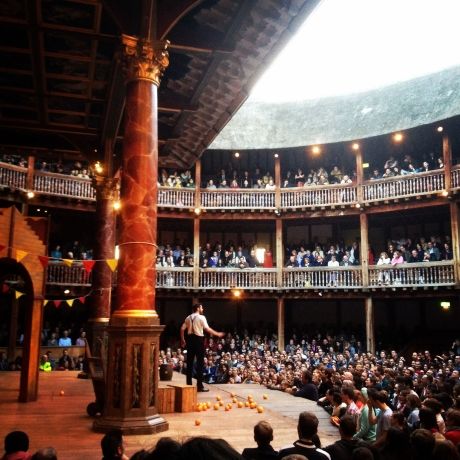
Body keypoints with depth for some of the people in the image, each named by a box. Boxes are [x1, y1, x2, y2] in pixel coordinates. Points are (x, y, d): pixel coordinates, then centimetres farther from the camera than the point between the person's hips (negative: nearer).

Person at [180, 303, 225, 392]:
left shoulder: (188, 318, 12)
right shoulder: (201, 317, -7)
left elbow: (182, 329, 8)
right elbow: (207, 329, -16)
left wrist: (182, 340, 16)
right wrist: (218, 334, -8)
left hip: (190, 339, 6)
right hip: (198, 339, -6)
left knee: (190, 361, 10)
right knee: (200, 362, -1)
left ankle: (189, 384, 14)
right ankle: (199, 385, -1)